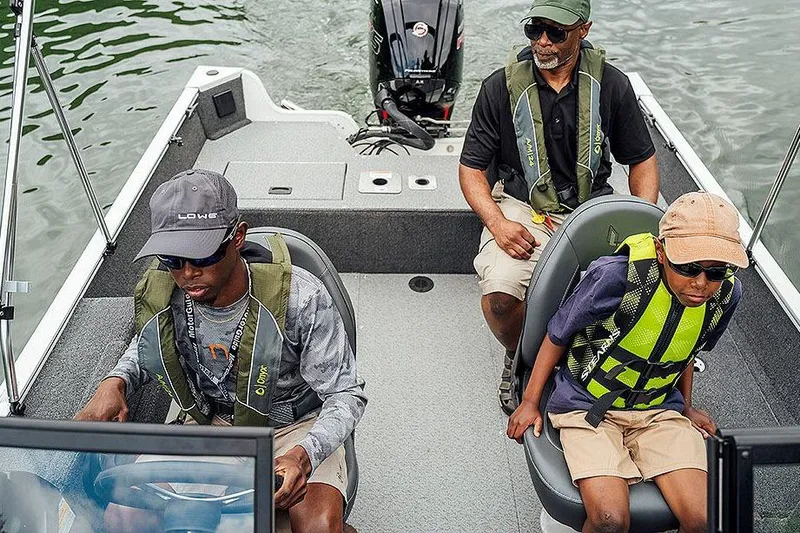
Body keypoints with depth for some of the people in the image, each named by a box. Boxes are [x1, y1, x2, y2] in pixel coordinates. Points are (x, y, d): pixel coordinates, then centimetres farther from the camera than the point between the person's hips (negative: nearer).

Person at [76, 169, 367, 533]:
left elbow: (346, 394, -17)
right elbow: (144, 348, 13)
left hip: (295, 426, -3)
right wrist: (116, 382, -11)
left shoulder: (299, 297, -26)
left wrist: (304, 455, -36)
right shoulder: (160, 293, -13)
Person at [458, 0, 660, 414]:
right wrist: (497, 223, -18)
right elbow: (471, 167, 0)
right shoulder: (501, 86, -6)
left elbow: (642, 161, 9)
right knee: (499, 296, -29)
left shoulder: (611, 85, -1)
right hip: (522, 209, -1)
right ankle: (518, 359, 8)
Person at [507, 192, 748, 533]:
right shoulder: (616, 276, -25)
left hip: (659, 409, 4)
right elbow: (558, 335, -8)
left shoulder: (727, 293, -10)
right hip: (588, 405, -4)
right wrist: (530, 402, 0)